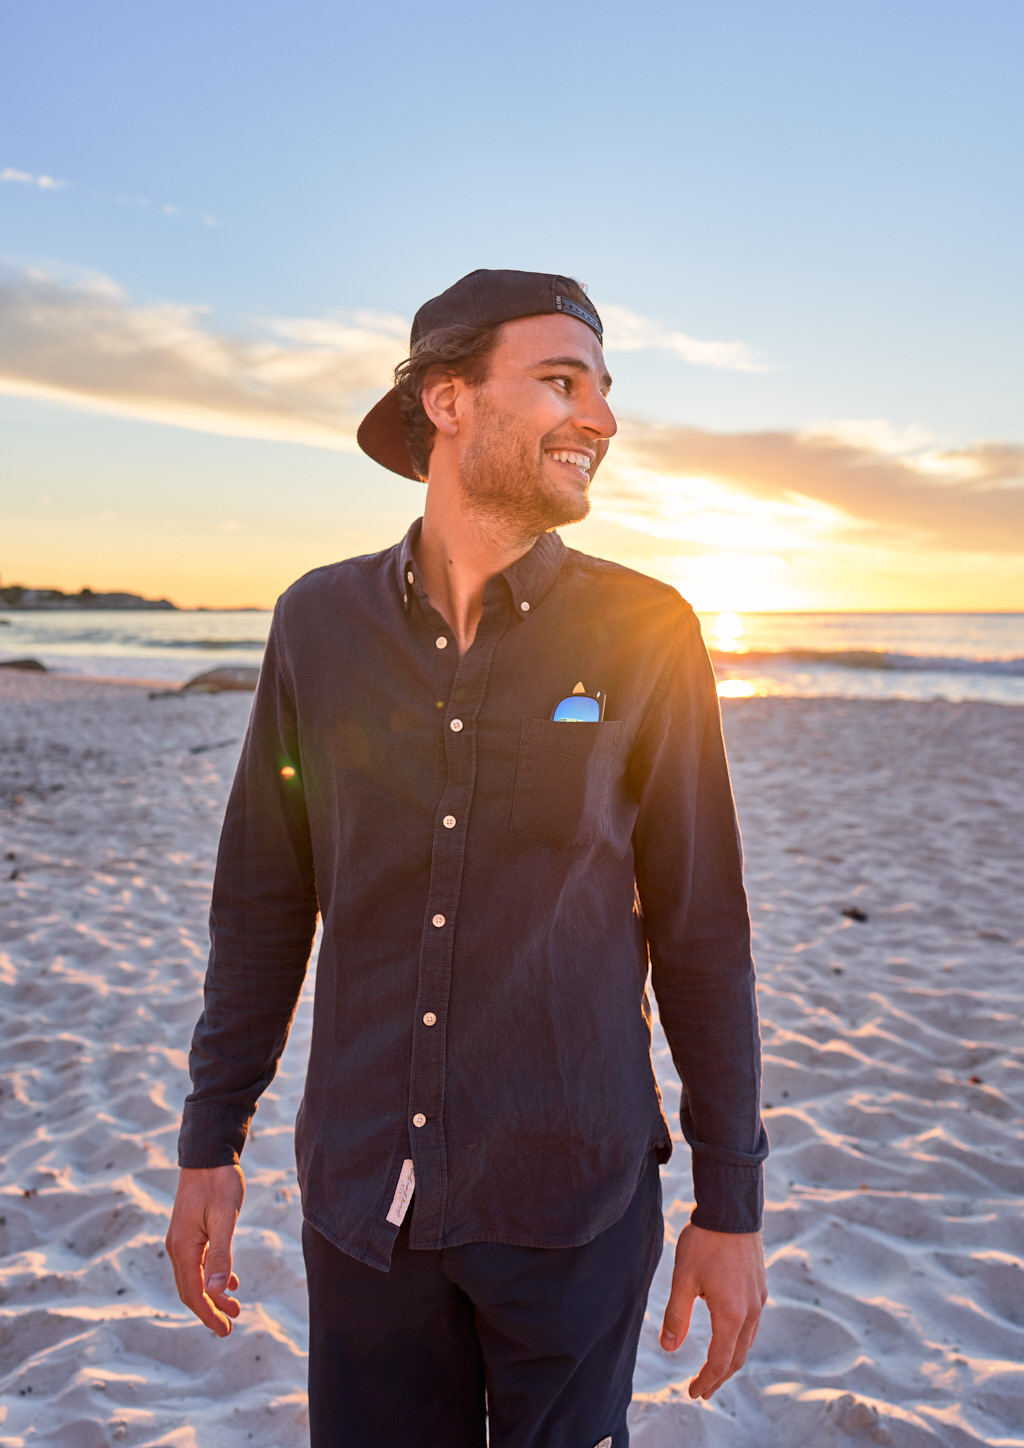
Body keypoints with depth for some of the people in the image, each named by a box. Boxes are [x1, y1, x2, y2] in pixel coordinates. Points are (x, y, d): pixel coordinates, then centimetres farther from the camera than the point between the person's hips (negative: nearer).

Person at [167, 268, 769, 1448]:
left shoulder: (646, 634, -10)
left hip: (573, 1192, -1)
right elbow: (264, 898, 3)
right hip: (362, 1190, 2)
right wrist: (209, 1142, 4)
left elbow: (701, 931, -5)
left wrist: (731, 1205, -2)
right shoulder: (320, 622, -4)